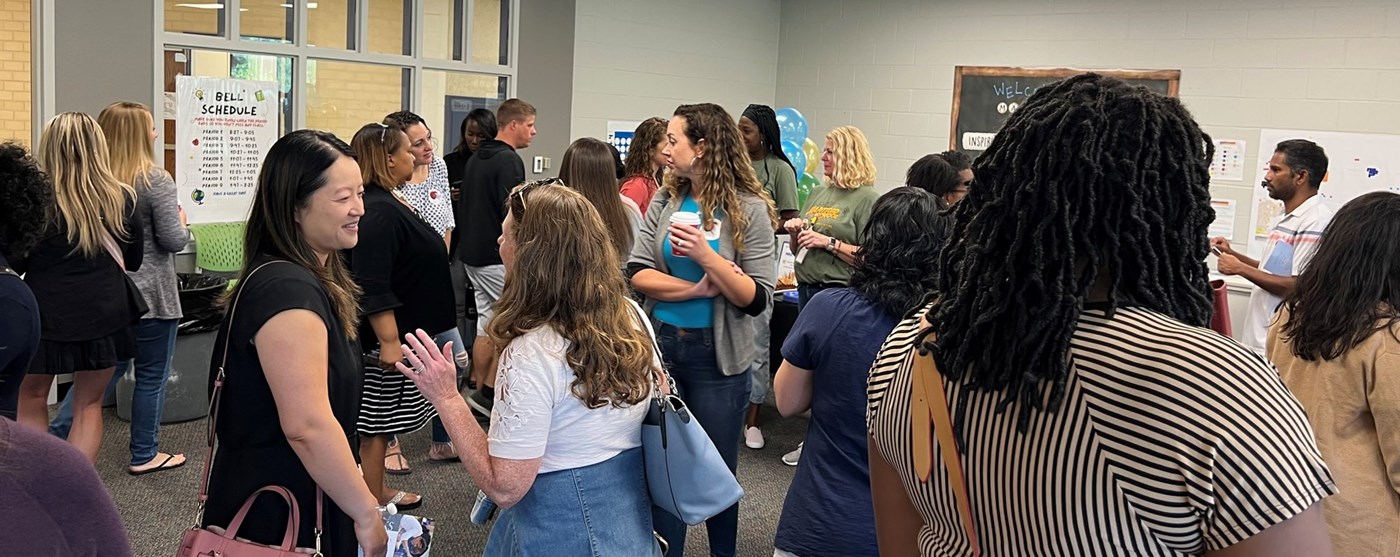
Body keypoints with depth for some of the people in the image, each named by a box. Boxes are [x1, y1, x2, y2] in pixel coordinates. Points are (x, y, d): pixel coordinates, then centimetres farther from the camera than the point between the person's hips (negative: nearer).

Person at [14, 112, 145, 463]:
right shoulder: (121, 198, -5)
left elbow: (16, 261, -3)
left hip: (46, 313, -2)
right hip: (103, 314, 2)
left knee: (32, 399, 19)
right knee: (88, 405, 14)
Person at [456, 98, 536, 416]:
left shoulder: (476, 159, 16)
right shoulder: (509, 160, -14)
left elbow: (464, 207, 21)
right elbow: (512, 213, -21)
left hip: (473, 253, 9)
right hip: (498, 257, -9)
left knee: (488, 324, 13)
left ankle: (480, 390, 18)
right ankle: (488, 392, -3)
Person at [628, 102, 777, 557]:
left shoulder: (749, 210, -10)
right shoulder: (664, 200, 2)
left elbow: (757, 299, -14)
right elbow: (637, 274, -6)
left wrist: (706, 255, -25)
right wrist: (698, 289, -18)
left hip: (717, 356, -3)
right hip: (661, 345, 4)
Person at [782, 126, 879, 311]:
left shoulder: (867, 199, -7)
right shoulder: (818, 192, 13)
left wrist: (829, 243, -19)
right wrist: (795, 233, 0)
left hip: (839, 293, -7)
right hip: (805, 290, 7)